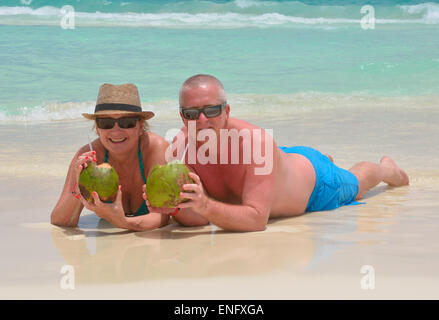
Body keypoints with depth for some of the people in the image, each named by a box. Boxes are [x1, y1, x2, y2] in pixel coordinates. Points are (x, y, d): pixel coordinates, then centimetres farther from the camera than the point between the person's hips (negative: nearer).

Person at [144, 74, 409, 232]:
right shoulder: (181, 146, -34)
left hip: (315, 182, -4)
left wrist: (205, 206, -66)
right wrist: (171, 206, -56)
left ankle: (387, 168, 64)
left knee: (355, 185, 29)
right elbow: (197, 218, -34)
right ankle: (327, 160, 69)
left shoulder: (256, 143, -48)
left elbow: (257, 219, -52)